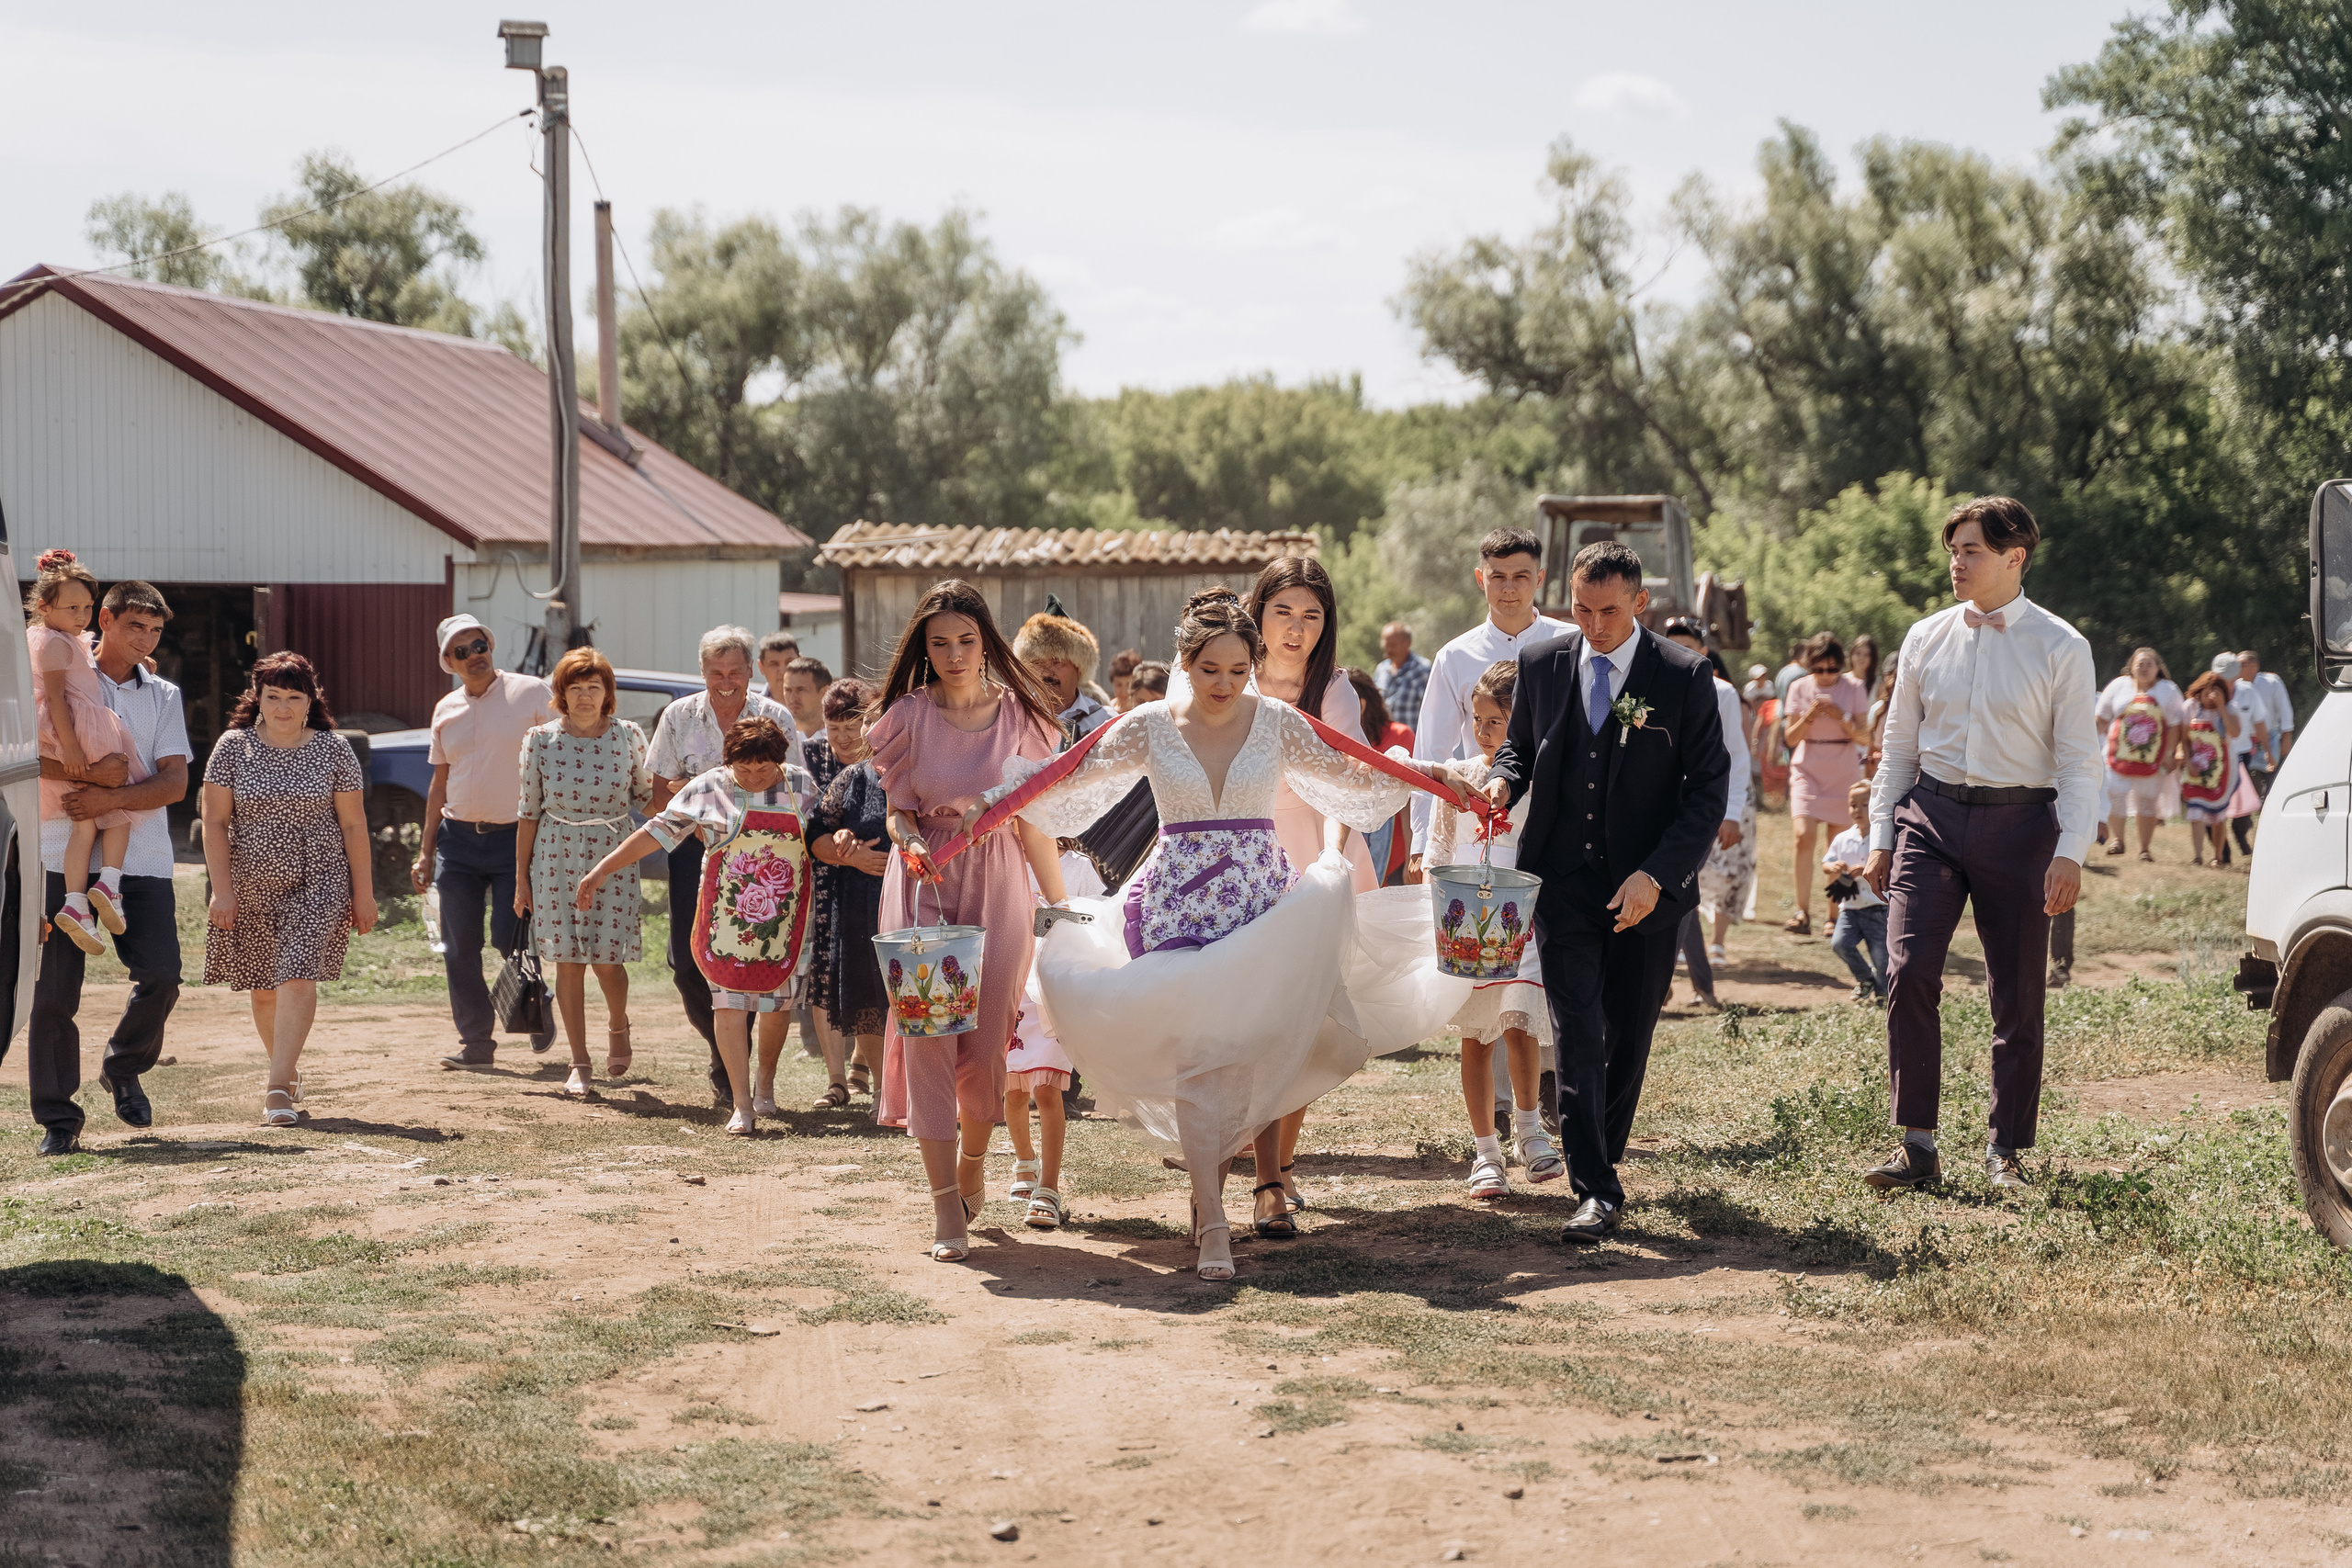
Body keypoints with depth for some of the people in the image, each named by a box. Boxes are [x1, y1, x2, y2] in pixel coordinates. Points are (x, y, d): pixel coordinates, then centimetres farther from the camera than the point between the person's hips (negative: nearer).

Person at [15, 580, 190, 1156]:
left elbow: (175, 782, 3)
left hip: (142, 856, 2)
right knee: (55, 987, -4)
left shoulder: (164, 696, 15)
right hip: (64, 854, -2)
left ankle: (122, 1070, 19)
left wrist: (111, 798, -13)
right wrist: (85, 773, -20)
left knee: (161, 974, -9)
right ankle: (57, 1117, 6)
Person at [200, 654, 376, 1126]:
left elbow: (353, 825, 2)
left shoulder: (334, 750, -1)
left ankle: (278, 1089, -20)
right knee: (263, 989, 11)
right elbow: (215, 822, -1)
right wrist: (222, 890, -9)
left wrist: (364, 894, 1)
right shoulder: (233, 747, 0)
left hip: (318, 883, -2)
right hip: (252, 887, 2)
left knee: (297, 977, -17)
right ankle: (290, 1072, 32)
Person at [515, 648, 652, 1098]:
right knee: (568, 961, 0)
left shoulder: (628, 737, -1)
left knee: (607, 959, -4)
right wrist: (521, 877, 3)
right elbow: (528, 812, 3)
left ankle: (618, 1026, 29)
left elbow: (646, 796, 12)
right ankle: (580, 1064, 9)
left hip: (613, 858, 0)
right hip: (557, 859, 0)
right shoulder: (541, 740, -1)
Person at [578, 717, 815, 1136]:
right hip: (727, 917, -1)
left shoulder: (802, 784, 5)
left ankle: (766, 1082, 29)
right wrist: (602, 870, -1)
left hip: (785, 917, 2)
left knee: (778, 1004, 3)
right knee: (729, 1003, -8)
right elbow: (659, 830, 1)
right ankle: (742, 1106, -8)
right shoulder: (710, 787, -1)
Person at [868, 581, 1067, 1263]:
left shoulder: (1019, 715, 1)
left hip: (998, 887, 0)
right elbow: (896, 810, 5)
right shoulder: (908, 716, -1)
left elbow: (1034, 822, 5)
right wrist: (909, 844, -18)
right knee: (926, 1037, -9)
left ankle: (973, 1165, 30)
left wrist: (1061, 906, 5)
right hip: (922, 884, 0)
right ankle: (946, 1210, -7)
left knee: (985, 1043, 1)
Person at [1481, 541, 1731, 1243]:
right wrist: (1504, 779, -5)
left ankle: (1602, 1153, 32)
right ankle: (1596, 1190, -10)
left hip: (1646, 888, -1)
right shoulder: (1542, 664, 3)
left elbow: (1709, 789, -6)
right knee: (1577, 1033, -9)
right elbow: (1519, 743, 20)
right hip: (1564, 879, 1)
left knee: (1629, 1034, 10)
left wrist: (1656, 875, -16)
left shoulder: (1685, 676, -6)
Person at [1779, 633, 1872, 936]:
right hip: (1808, 771, 0)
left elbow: (1864, 738, -2)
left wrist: (1841, 717, -17)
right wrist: (1809, 716, -15)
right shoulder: (1800, 689, 3)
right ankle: (1803, 913, -16)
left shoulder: (1853, 688, 0)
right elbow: (1791, 737, 2)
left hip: (1844, 774, 0)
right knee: (1804, 837, -17)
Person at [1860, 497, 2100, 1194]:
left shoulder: (2060, 649, -2)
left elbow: (2078, 761, -3)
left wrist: (2070, 852, -13)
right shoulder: (1925, 639, 7)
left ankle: (2005, 1151, 16)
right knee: (1909, 973, -12)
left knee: (2017, 997, 3)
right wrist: (1881, 839, 10)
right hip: (1931, 817, 2)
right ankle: (1918, 1143, -6)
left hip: (2018, 823, -2)